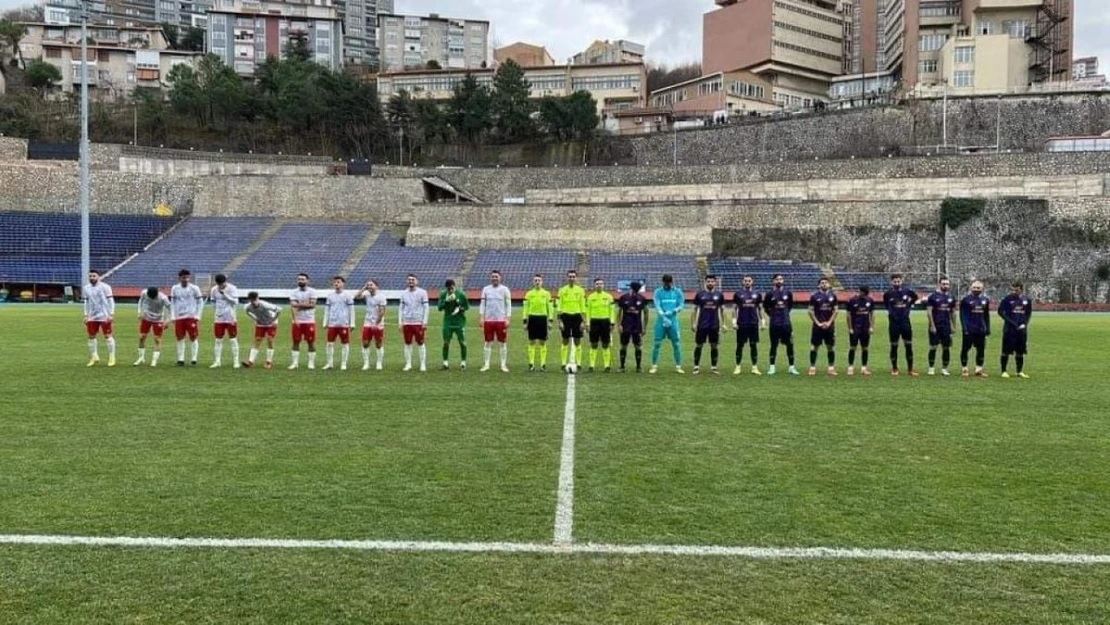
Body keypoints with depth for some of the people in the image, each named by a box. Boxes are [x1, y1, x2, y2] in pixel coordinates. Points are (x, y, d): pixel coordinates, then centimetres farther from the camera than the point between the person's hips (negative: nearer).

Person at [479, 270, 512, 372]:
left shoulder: (504, 289, 2)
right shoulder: (486, 289, 8)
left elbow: (508, 305, 1)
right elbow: (482, 304, 9)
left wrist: (507, 319, -6)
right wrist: (481, 317, 0)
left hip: (501, 320, -1)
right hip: (488, 320, 2)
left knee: (502, 343, 2)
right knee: (487, 342, 4)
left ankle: (503, 365, 8)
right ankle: (486, 364, 9)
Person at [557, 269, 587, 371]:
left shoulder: (580, 290, 5)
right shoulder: (562, 290, 2)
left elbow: (583, 306, 5)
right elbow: (559, 306, 1)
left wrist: (583, 321, -1)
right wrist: (560, 321, -5)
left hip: (577, 316, 1)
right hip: (566, 316, -1)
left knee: (577, 342, 2)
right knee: (565, 341, 1)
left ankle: (578, 364, 7)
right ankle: (563, 364, 5)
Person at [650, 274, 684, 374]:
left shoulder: (678, 292, 6)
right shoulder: (658, 292, 1)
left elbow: (681, 305, 2)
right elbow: (657, 306, -9)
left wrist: (672, 311, -17)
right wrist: (664, 317, -23)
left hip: (673, 320, 1)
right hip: (661, 320, -1)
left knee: (676, 344, 3)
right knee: (656, 343, -1)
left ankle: (678, 366, 10)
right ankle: (654, 366, 7)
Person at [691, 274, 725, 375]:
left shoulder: (719, 295, 5)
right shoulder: (700, 294, 1)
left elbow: (722, 310, 11)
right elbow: (695, 309, 4)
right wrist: (693, 323, -1)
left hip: (715, 325, 1)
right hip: (702, 325, -1)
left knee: (714, 346, 5)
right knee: (699, 345, 2)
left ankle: (713, 367, 13)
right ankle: (696, 367, 10)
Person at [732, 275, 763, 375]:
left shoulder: (757, 294, 7)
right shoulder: (738, 294, 2)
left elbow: (760, 309, 12)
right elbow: (735, 308, 5)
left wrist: (762, 321, 6)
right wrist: (734, 321, -3)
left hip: (753, 323, 1)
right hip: (741, 323, -1)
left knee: (754, 345, 3)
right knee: (740, 345, 3)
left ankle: (754, 367, 8)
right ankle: (738, 367, 9)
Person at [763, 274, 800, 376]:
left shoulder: (788, 293, 2)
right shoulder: (770, 294, -4)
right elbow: (765, 307, 9)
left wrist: (785, 313, 13)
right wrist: (773, 314, 9)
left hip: (786, 323, 2)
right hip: (774, 324, -2)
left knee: (790, 345, 2)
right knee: (774, 345, 4)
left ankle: (791, 367, 9)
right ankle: (772, 367, 12)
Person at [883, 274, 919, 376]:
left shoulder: (907, 291, -2)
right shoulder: (888, 294, -4)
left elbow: (915, 297, 19)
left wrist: (908, 305, 11)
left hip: (905, 322, 1)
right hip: (894, 323, -1)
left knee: (909, 345, 2)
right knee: (894, 346, 3)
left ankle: (910, 369, 8)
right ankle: (894, 369, 12)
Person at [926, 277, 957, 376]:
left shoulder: (951, 298, 11)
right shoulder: (933, 296, -5)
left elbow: (952, 313, 17)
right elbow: (929, 311, -8)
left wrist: (953, 326, 12)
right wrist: (932, 325, -13)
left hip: (946, 326, 5)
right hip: (935, 326, -5)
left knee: (946, 347, 5)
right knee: (933, 347, -2)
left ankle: (944, 369, 12)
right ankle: (931, 368, 6)